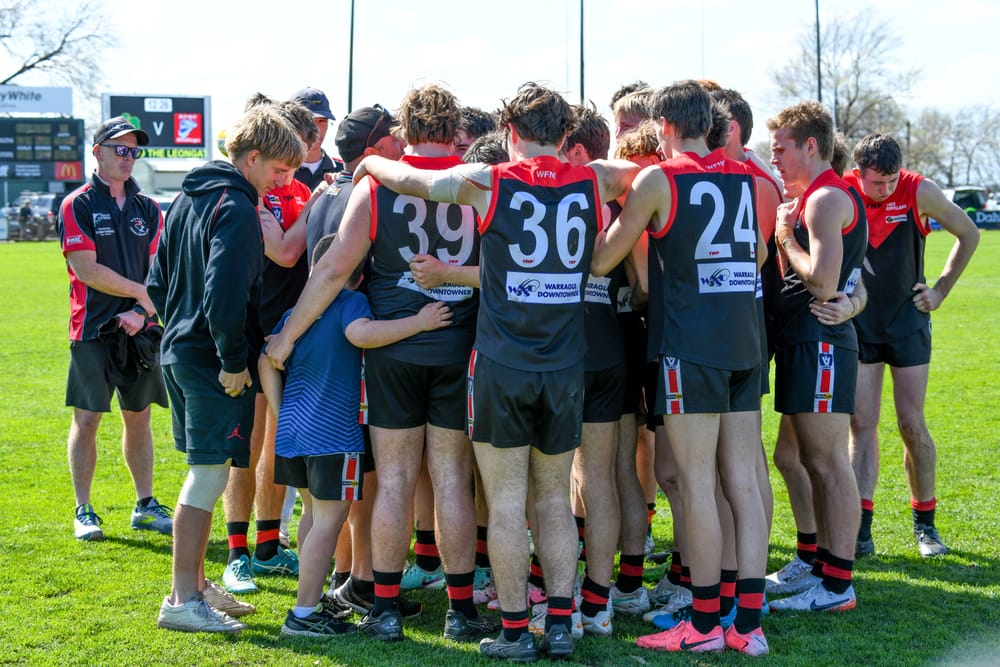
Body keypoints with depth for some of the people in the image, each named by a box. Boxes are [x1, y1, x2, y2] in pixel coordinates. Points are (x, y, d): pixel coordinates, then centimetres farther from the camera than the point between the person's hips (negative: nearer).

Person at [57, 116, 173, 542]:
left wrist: (141, 313, -11)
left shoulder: (148, 209, 11)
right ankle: (83, 511, 8)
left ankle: (145, 505, 18)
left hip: (141, 330, 4)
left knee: (138, 417, 9)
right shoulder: (78, 206, -3)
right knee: (86, 419, -1)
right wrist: (145, 293, -7)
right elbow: (87, 270, -11)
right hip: (93, 331, -4)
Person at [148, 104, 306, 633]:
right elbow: (225, 294, -26)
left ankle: (193, 585, 26)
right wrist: (234, 360, -18)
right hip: (213, 362, -10)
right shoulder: (236, 209, -16)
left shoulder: (186, 200, 14)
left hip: (180, 351, 10)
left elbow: (157, 282, 17)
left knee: (205, 473, 18)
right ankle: (184, 601, 2)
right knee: (209, 475, -3)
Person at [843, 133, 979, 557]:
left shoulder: (920, 192, -11)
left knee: (912, 426, 1)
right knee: (861, 426, -2)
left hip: (908, 323, 0)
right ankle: (861, 530, -1)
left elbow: (969, 235, 3)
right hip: (859, 326, 1)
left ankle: (925, 523, 15)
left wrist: (941, 290, 1)